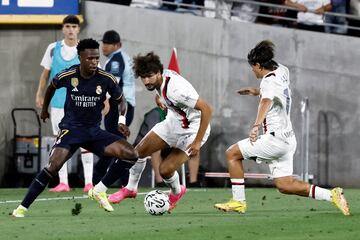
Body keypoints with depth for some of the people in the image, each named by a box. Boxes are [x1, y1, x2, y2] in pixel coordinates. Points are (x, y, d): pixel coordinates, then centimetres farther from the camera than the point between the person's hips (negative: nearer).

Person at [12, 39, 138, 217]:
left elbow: (120, 100, 9)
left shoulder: (106, 79, -10)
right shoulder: (68, 76, -11)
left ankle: (99, 191, 0)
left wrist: (121, 120, -9)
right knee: (54, 166, -27)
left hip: (94, 131, 3)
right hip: (71, 129, -3)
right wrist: (44, 108, 26)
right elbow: (52, 86, 14)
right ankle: (22, 208, -20)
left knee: (131, 154, -14)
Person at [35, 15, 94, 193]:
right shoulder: (53, 49, 4)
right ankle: (63, 182, 8)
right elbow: (45, 73, 11)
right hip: (58, 103, 2)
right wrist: (40, 94, 5)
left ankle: (88, 181, -4)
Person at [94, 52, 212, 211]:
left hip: (192, 131, -8)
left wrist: (198, 141, -30)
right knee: (140, 150, 6)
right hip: (173, 122, 8)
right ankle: (130, 189, 30)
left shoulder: (175, 89, -36)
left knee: (165, 169, -14)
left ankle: (176, 192, 20)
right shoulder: (162, 77, -12)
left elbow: (206, 109, -35)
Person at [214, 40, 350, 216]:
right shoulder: (281, 71, 11)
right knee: (284, 185, 10)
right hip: (287, 138, 9)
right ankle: (331, 196, 2)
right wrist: (256, 91, 39)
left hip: (275, 139, -9)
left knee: (232, 153, -2)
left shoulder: (269, 81, -16)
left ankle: (238, 201, -2)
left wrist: (256, 125, -52)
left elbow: (266, 102, -37)